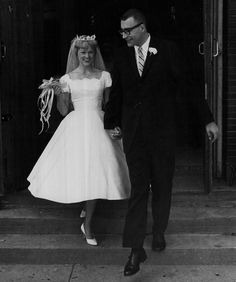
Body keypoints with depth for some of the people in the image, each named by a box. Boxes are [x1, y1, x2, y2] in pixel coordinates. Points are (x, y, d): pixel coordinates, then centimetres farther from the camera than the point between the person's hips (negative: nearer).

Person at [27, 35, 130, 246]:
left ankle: (87, 225, 6)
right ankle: (86, 206, 29)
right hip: (76, 127, 0)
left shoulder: (104, 76, 6)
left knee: (95, 173, -5)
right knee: (76, 171, -3)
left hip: (98, 127, 1)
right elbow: (64, 111, 3)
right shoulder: (67, 79, 4)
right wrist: (59, 94, -13)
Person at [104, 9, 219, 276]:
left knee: (162, 186, 11)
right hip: (133, 131, 1)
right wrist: (109, 124, 22)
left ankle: (159, 232, 33)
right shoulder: (121, 55, 4)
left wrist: (208, 119, -4)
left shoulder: (167, 49, -4)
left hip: (162, 128, -1)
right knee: (138, 188, -2)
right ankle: (136, 249, 1)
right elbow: (116, 93, 14)